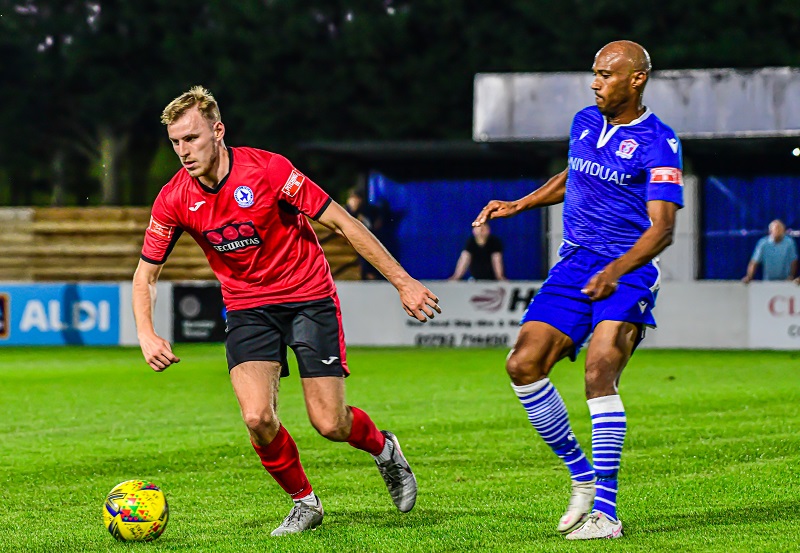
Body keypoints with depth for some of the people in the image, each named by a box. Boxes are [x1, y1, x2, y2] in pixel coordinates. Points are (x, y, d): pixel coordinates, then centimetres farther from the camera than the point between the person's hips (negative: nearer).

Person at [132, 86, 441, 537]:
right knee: (258, 418, -19)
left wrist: (404, 283, -15)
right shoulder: (174, 199, -10)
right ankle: (304, 503, 7)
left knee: (330, 424, -7)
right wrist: (147, 335, -16)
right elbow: (146, 274, 2)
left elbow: (343, 223, -15)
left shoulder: (267, 170, -20)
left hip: (309, 297, -3)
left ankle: (385, 449, 28)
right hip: (248, 308, 3)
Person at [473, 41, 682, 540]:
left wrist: (615, 272, -31)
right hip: (574, 265, 7)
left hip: (628, 272, -7)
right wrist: (517, 206, 26)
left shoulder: (659, 143, -11)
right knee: (524, 364, -7)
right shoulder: (585, 122, 11)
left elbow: (662, 227, -17)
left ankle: (605, 511, -21)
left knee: (600, 374, -24)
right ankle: (582, 475, 9)